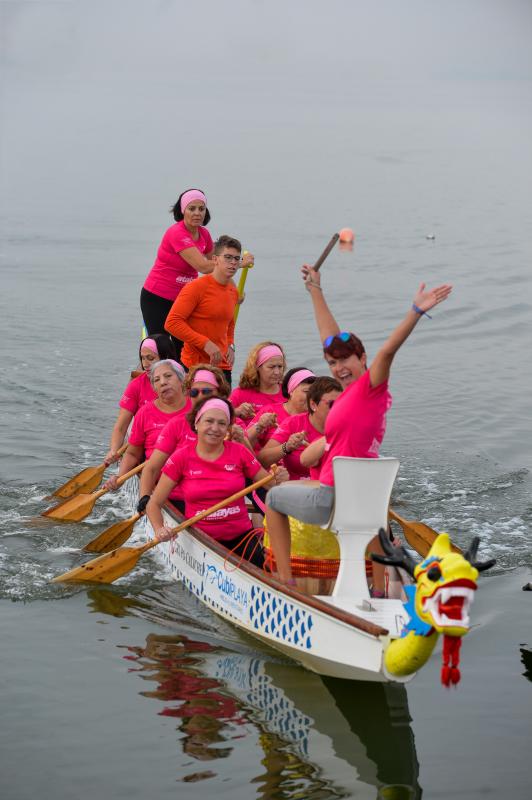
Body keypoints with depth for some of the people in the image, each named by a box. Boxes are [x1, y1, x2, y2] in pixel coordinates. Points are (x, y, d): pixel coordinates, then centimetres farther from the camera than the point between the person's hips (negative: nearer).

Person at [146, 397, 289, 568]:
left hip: (241, 536, 1)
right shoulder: (181, 458, 0)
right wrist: (159, 529, -17)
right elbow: (154, 504, 2)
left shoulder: (239, 452, 4)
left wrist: (279, 479, -14)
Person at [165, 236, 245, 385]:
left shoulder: (234, 292, 13)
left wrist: (230, 346, 11)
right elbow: (172, 322, -16)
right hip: (196, 366, -7)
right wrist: (205, 343, -20)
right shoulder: (197, 287, -10)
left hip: (222, 366, 7)